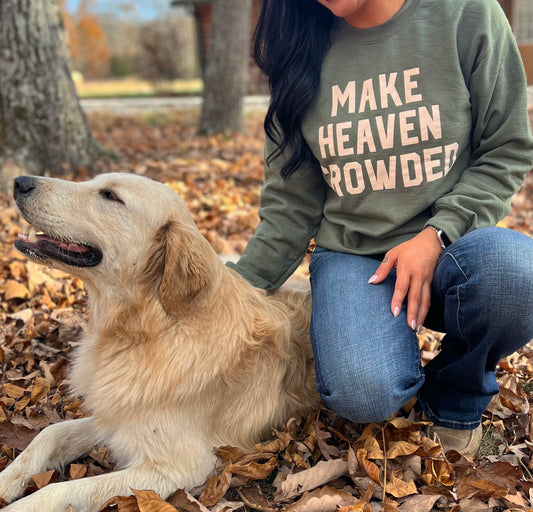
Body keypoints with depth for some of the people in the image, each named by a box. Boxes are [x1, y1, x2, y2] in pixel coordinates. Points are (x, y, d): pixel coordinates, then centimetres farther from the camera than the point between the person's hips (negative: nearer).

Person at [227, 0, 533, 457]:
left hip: (450, 241, 0)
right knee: (362, 394, -29)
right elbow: (292, 199, 4)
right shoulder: (302, 51, 2)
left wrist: (437, 235, -15)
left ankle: (455, 397, -2)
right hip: (350, 254, 0)